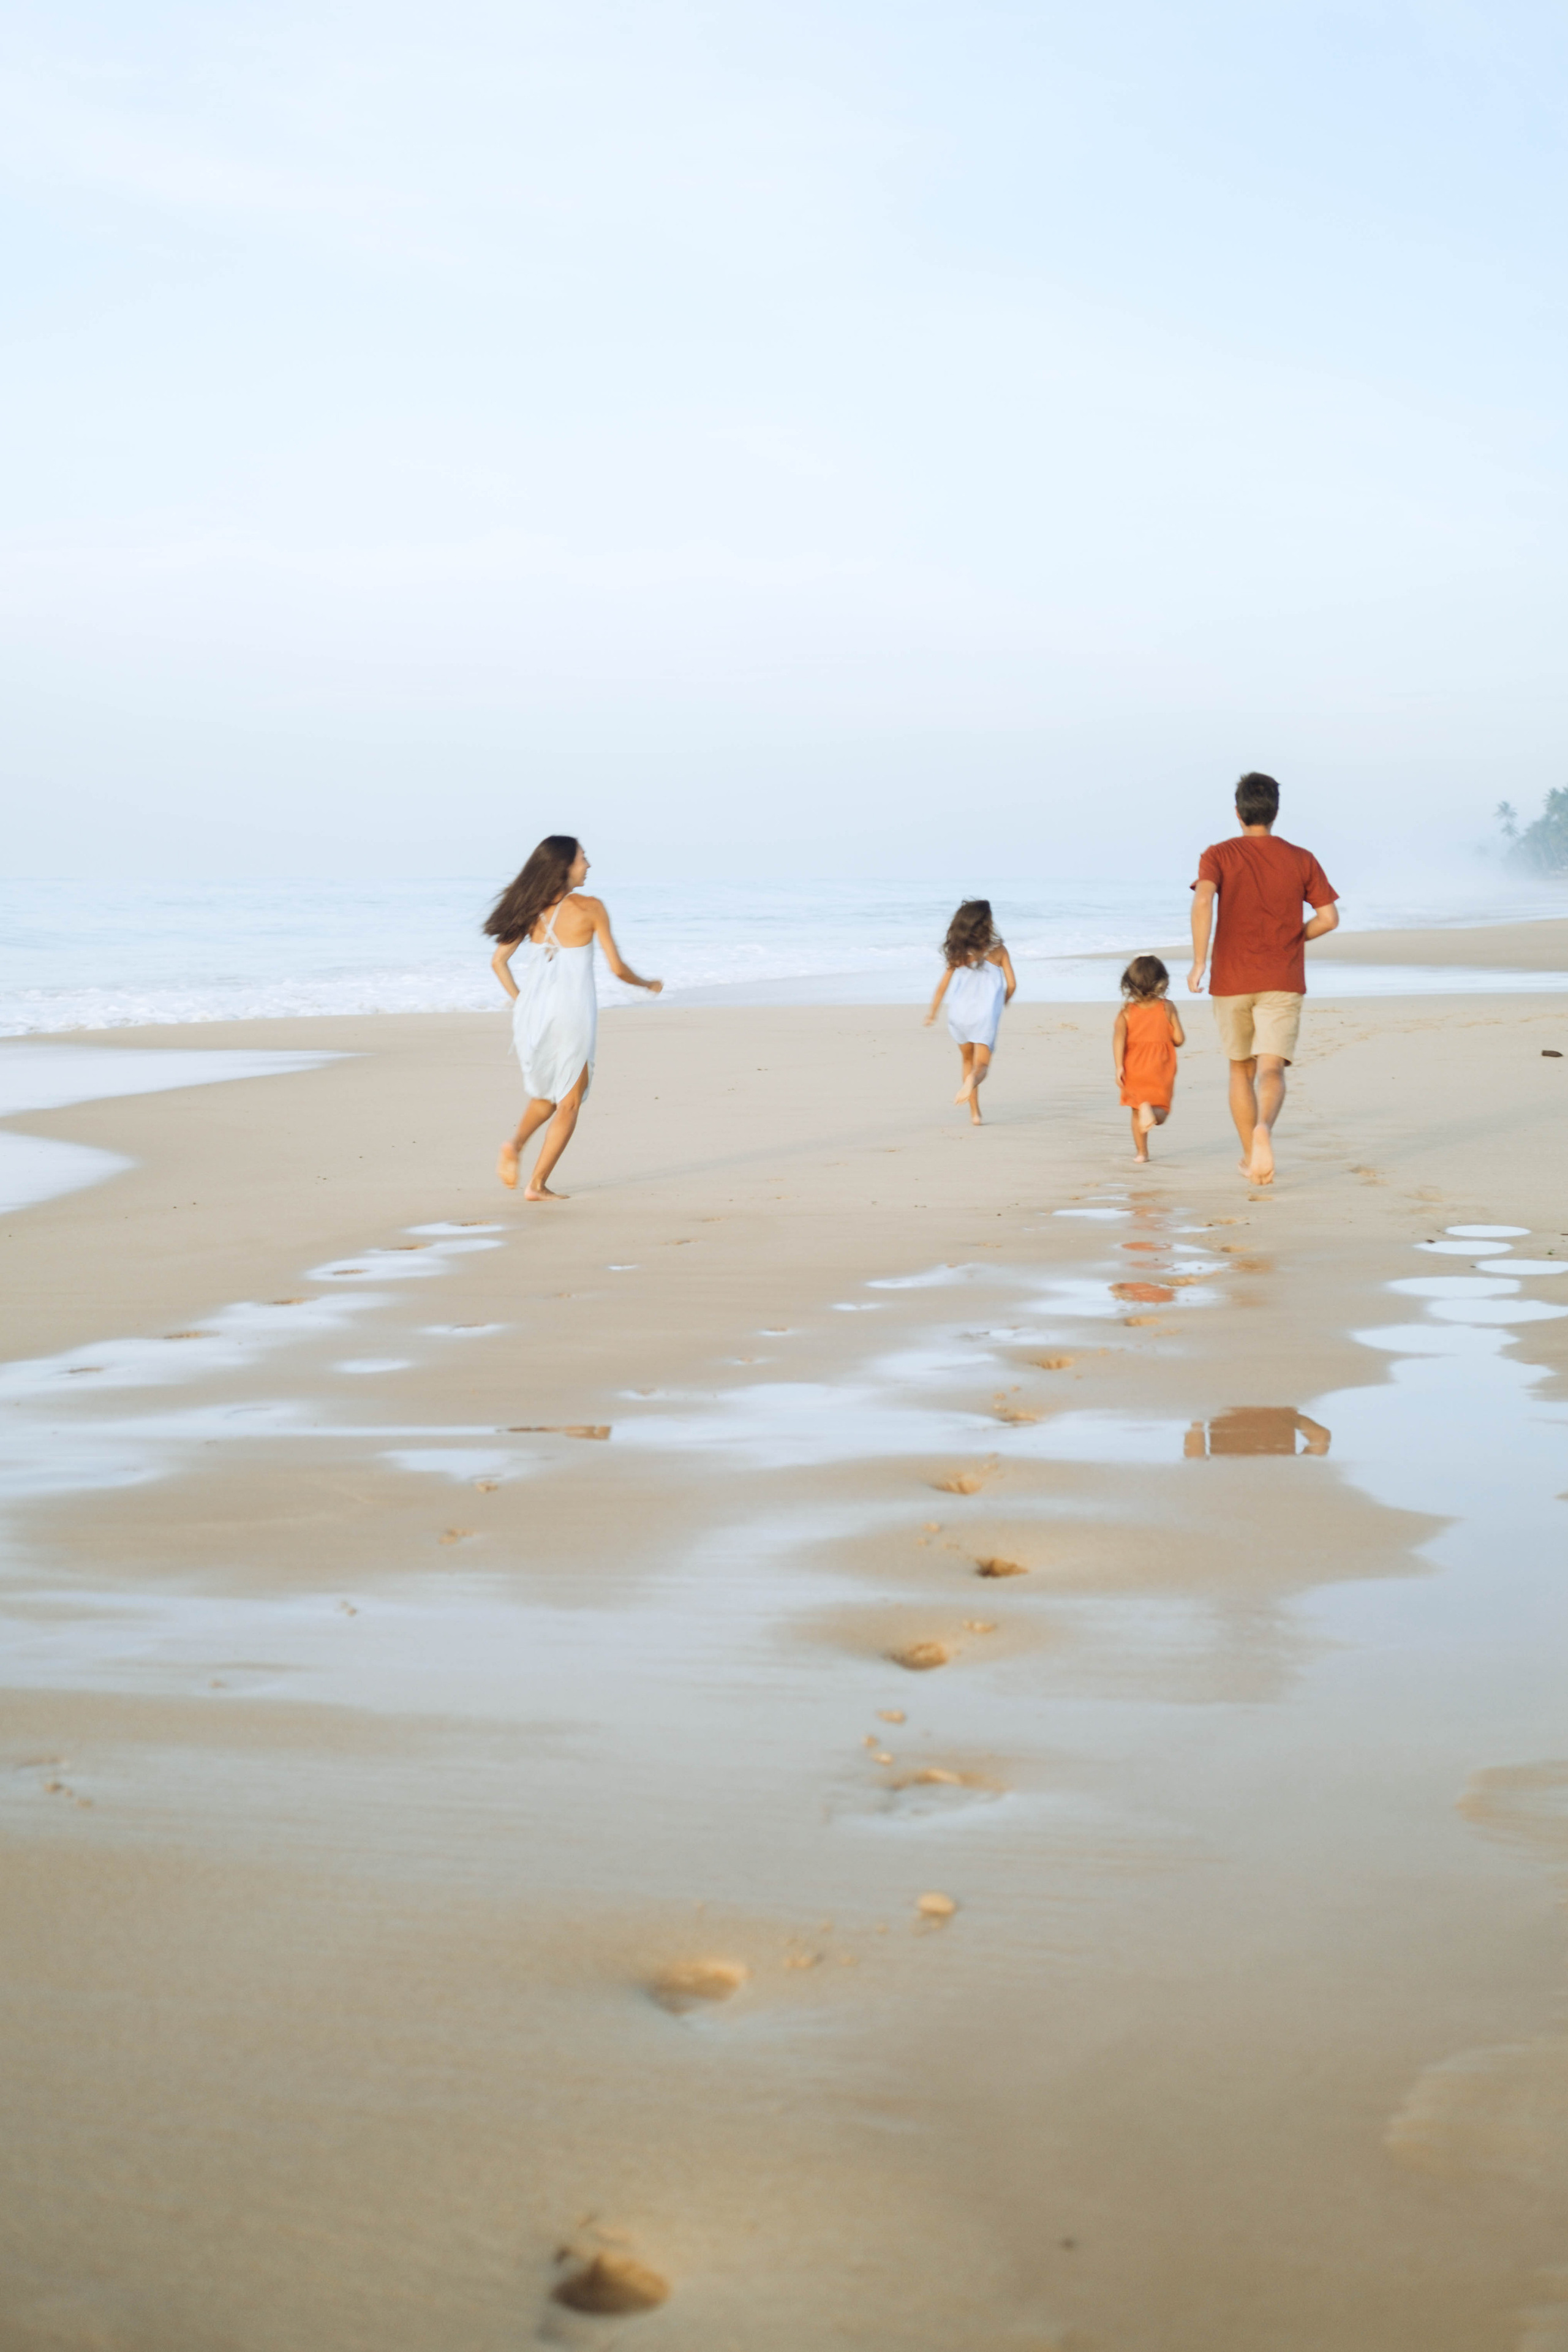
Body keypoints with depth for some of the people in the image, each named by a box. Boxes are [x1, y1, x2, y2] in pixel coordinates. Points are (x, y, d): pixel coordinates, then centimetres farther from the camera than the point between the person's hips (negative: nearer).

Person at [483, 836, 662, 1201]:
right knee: (568, 1103, 9)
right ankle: (537, 1184, 3)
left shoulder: (532, 908, 5)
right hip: (572, 1011, -5)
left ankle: (515, 1142, -5)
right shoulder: (589, 907, -7)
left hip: (532, 1009, 5)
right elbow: (617, 968, -6)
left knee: (545, 1097, 23)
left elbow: (499, 961, 6)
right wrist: (648, 985, 12)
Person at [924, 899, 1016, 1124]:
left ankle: (974, 1112, 19)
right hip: (986, 1015, -2)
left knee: (968, 1061, 22)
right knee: (981, 1065, 0)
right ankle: (972, 1079, -38)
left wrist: (933, 1012, 14)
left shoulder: (958, 953, 1)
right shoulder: (998, 951, -3)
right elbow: (1011, 984, -3)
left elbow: (943, 985, 2)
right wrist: (1005, 1001, 19)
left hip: (959, 1014, 2)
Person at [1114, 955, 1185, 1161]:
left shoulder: (1126, 1012, -2)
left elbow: (1119, 1038, -15)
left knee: (1136, 1112, 15)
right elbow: (1179, 1039, -5)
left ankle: (1142, 1151, 12)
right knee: (1161, 1113, 6)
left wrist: (1119, 1067, -16)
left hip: (1134, 1069, 1)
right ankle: (1151, 1110, -29)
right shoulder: (1167, 1008, -4)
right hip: (1161, 1071, -1)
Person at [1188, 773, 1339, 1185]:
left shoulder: (1219, 855, 0)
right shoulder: (1301, 860, 5)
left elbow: (1203, 900, -19)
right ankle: (1263, 1129, -40)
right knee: (1271, 1070, -9)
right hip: (1283, 981, 0)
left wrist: (1199, 962, -17)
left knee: (1242, 1069, 19)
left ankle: (1250, 1157, 26)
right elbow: (1329, 918, 2)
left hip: (1231, 981, 0)